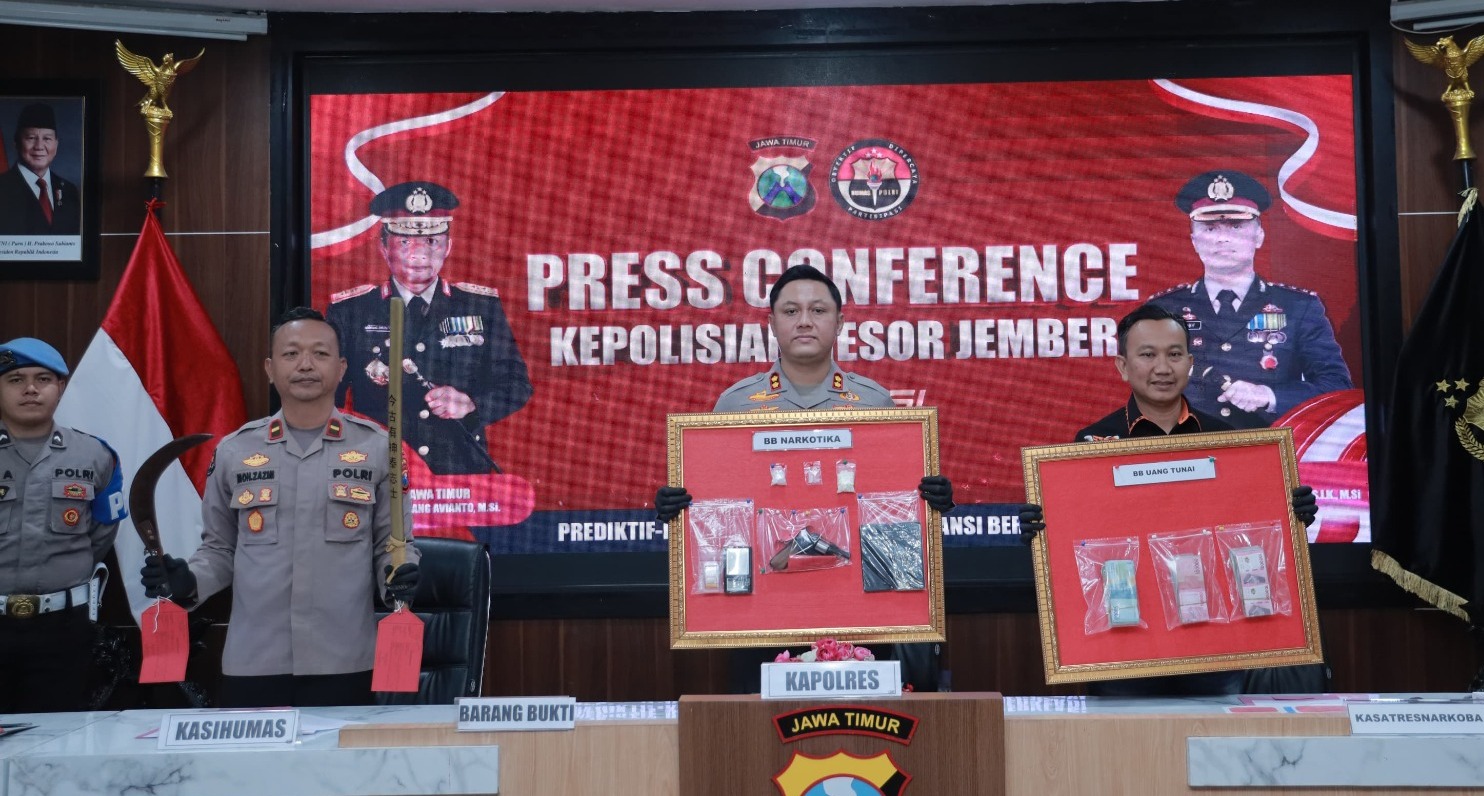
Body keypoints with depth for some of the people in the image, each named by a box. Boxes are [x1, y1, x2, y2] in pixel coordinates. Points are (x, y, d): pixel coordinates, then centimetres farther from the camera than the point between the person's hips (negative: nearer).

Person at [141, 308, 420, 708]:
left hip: (344, 664, -1)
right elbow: (220, 549, 15)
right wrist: (189, 580, -4)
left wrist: (400, 575, -13)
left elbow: (392, 543, 7)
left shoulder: (376, 448, 4)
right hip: (251, 664, 1)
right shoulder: (233, 451, 8)